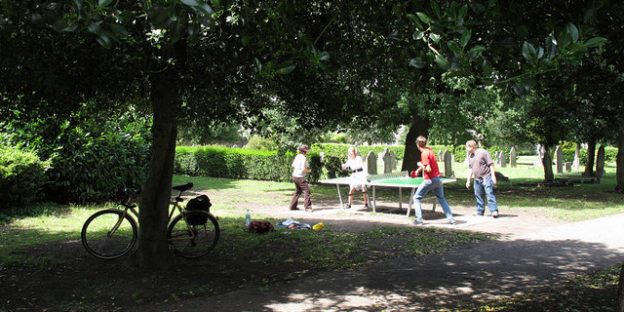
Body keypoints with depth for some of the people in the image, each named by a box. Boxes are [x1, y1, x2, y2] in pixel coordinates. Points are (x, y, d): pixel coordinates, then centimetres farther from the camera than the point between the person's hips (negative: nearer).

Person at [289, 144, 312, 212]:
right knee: (306, 191, -4)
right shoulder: (303, 158, -16)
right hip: (300, 177, -9)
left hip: (294, 176, 9)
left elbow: (293, 166, 16)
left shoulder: (297, 156, 9)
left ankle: (293, 206, 24)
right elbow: (303, 169, -21)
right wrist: (308, 170, -1)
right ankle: (307, 207, -7)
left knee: (298, 191, 22)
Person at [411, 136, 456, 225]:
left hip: (430, 180, -8)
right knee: (442, 199, 20)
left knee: (416, 198, 5)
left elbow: (428, 169, -22)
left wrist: (420, 165, -6)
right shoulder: (429, 150, 9)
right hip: (438, 179, 8)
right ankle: (451, 218, 15)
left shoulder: (424, 153, -17)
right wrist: (417, 171, 31)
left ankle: (419, 220, 1)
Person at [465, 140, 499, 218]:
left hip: (486, 177, -7)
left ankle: (494, 211, -15)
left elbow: (491, 165, -9)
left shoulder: (483, 152, -8)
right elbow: (470, 169, 19)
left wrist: (493, 176, -15)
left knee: (489, 194, -13)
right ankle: (480, 212, 18)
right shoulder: (470, 156, 13)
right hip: (477, 179, 7)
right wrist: (468, 180, 15)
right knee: (478, 196, 9)